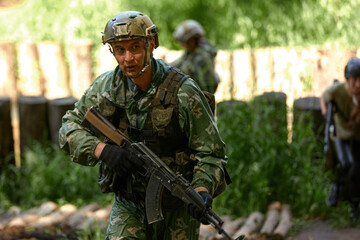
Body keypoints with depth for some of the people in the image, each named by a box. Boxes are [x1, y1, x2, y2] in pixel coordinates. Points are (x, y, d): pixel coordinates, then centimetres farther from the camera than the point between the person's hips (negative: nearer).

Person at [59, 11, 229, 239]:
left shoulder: (183, 92, -17)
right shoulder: (106, 86, -5)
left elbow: (211, 153, -15)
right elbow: (69, 128, -1)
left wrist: (202, 191, -34)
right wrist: (102, 149, -22)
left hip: (177, 209, -2)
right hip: (128, 205, 2)